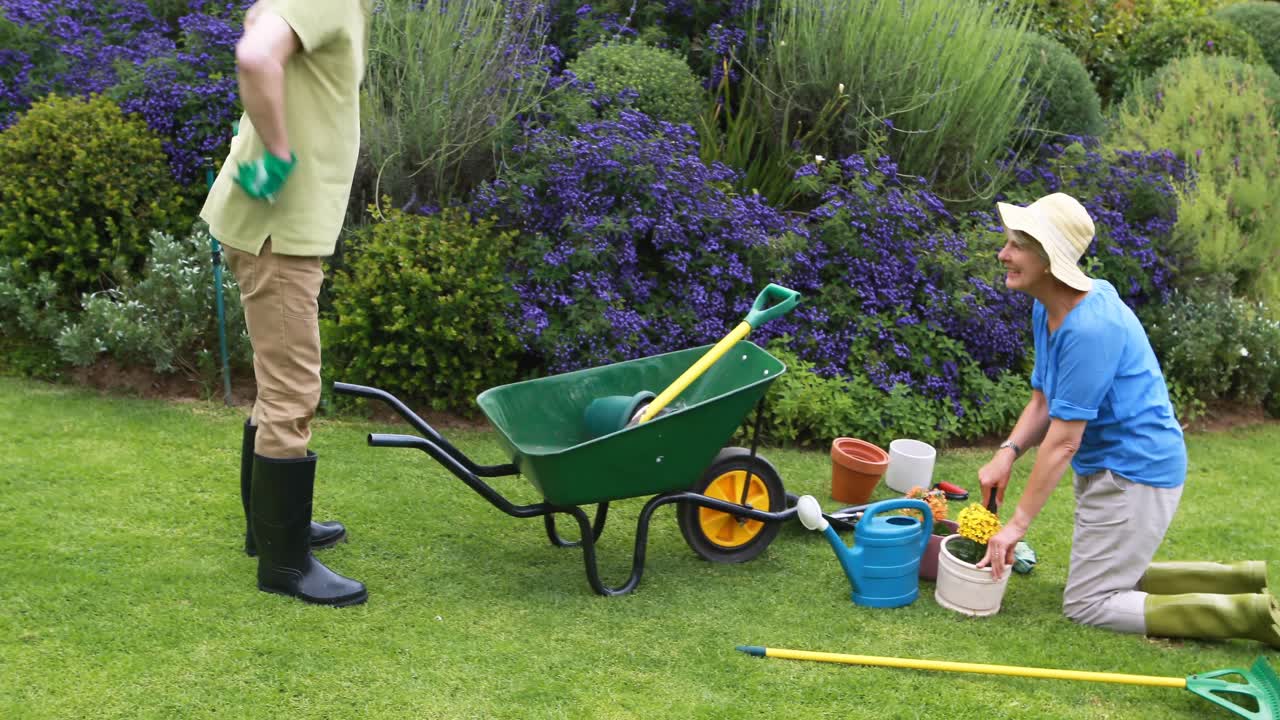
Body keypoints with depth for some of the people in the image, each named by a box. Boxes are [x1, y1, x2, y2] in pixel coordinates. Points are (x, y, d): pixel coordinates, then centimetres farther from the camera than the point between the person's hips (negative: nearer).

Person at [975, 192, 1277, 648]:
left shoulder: (1091, 328, -29)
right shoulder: (1046, 310, 1)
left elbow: (1063, 440, -27)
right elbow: (1042, 403, 6)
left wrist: (1017, 525, -22)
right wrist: (1008, 452, -14)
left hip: (1136, 472, -10)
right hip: (1105, 467, 10)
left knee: (1087, 605, -2)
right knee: (1112, 578, 23)